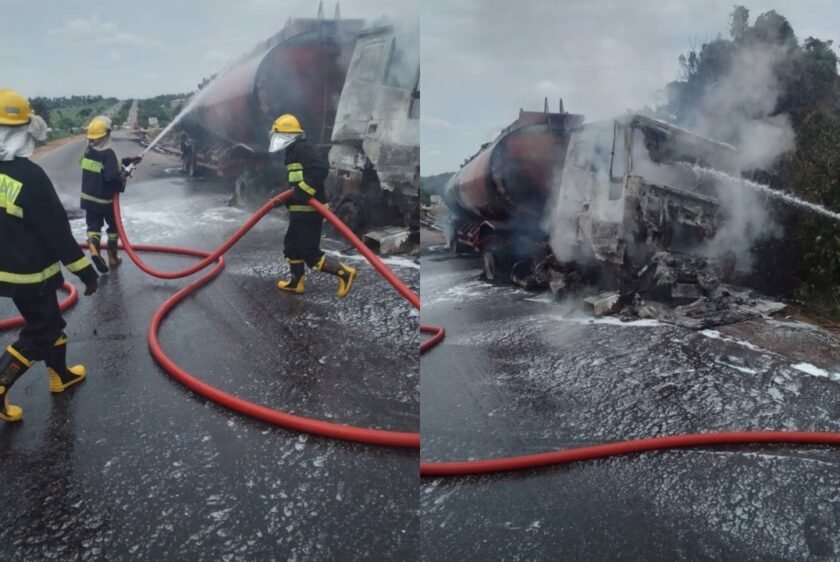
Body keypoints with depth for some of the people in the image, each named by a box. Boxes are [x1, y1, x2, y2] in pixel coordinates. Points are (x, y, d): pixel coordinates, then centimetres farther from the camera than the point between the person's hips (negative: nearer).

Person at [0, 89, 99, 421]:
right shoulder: (29, 175, -24)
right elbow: (57, 231, -22)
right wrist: (85, 271, -13)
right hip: (29, 272, -8)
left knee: (50, 321, 23)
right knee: (37, 334, 6)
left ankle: (61, 375, 38)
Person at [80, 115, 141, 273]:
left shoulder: (88, 151, 3)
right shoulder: (108, 153, -21)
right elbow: (112, 176, -30)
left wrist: (126, 162, 15)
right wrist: (122, 178, -10)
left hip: (88, 198, 5)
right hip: (105, 199, -5)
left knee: (93, 226, 5)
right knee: (114, 227, 14)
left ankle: (94, 249, -22)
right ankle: (113, 257, 22)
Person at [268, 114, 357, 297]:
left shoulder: (302, 148, -14)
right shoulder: (294, 151, 19)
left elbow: (320, 169, -29)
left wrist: (303, 192, -30)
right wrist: (288, 197, 16)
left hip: (308, 210, -11)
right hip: (301, 210, 11)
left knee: (310, 253, -9)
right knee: (292, 246, 20)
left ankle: (344, 273, -4)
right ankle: (296, 282, 30)